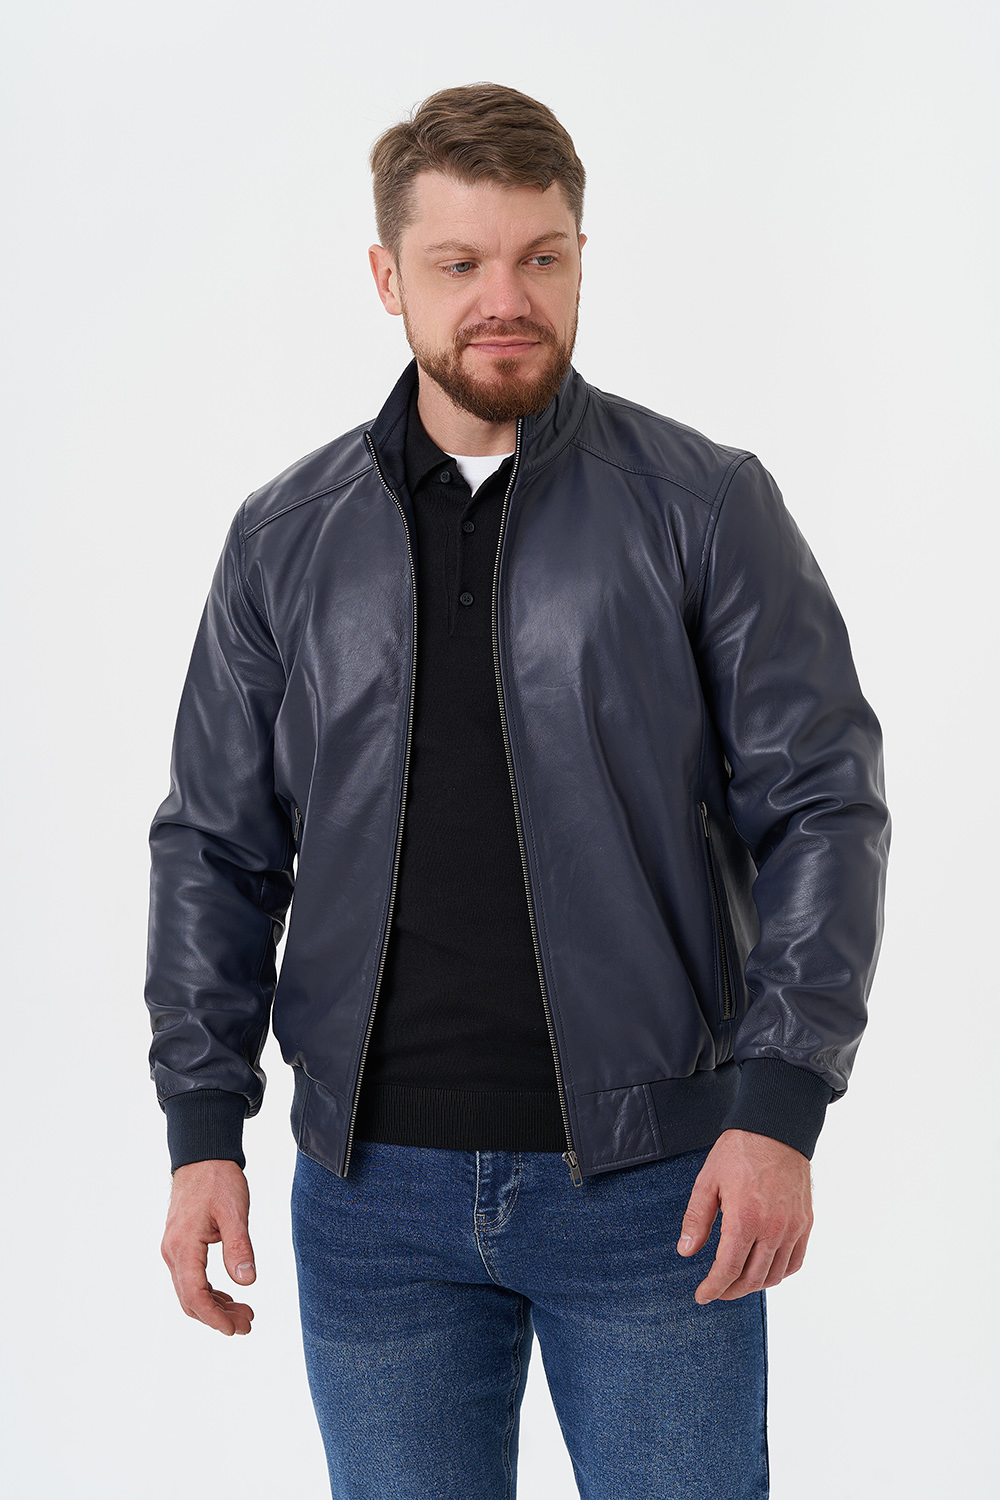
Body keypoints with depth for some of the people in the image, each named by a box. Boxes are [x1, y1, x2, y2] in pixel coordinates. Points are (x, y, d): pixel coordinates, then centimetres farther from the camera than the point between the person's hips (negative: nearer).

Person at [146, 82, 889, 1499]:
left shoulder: (708, 505, -1)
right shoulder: (288, 537, 6)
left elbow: (824, 806, -3)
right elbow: (217, 846, 9)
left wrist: (778, 1106, -13)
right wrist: (203, 1127, 1)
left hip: (654, 1183, -2)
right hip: (375, 1194, 2)